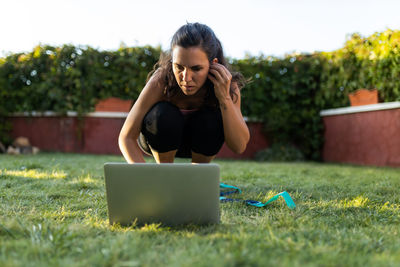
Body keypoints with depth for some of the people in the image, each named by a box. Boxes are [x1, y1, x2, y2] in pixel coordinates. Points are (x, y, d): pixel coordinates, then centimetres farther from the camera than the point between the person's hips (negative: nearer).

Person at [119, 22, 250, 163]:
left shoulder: (227, 84, -29)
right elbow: (126, 137, -28)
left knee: (213, 120, -30)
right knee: (164, 115, -33)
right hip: (160, 137, -1)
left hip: (200, 140, 2)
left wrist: (224, 98, -43)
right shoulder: (160, 82, -33)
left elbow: (239, 146, -33)